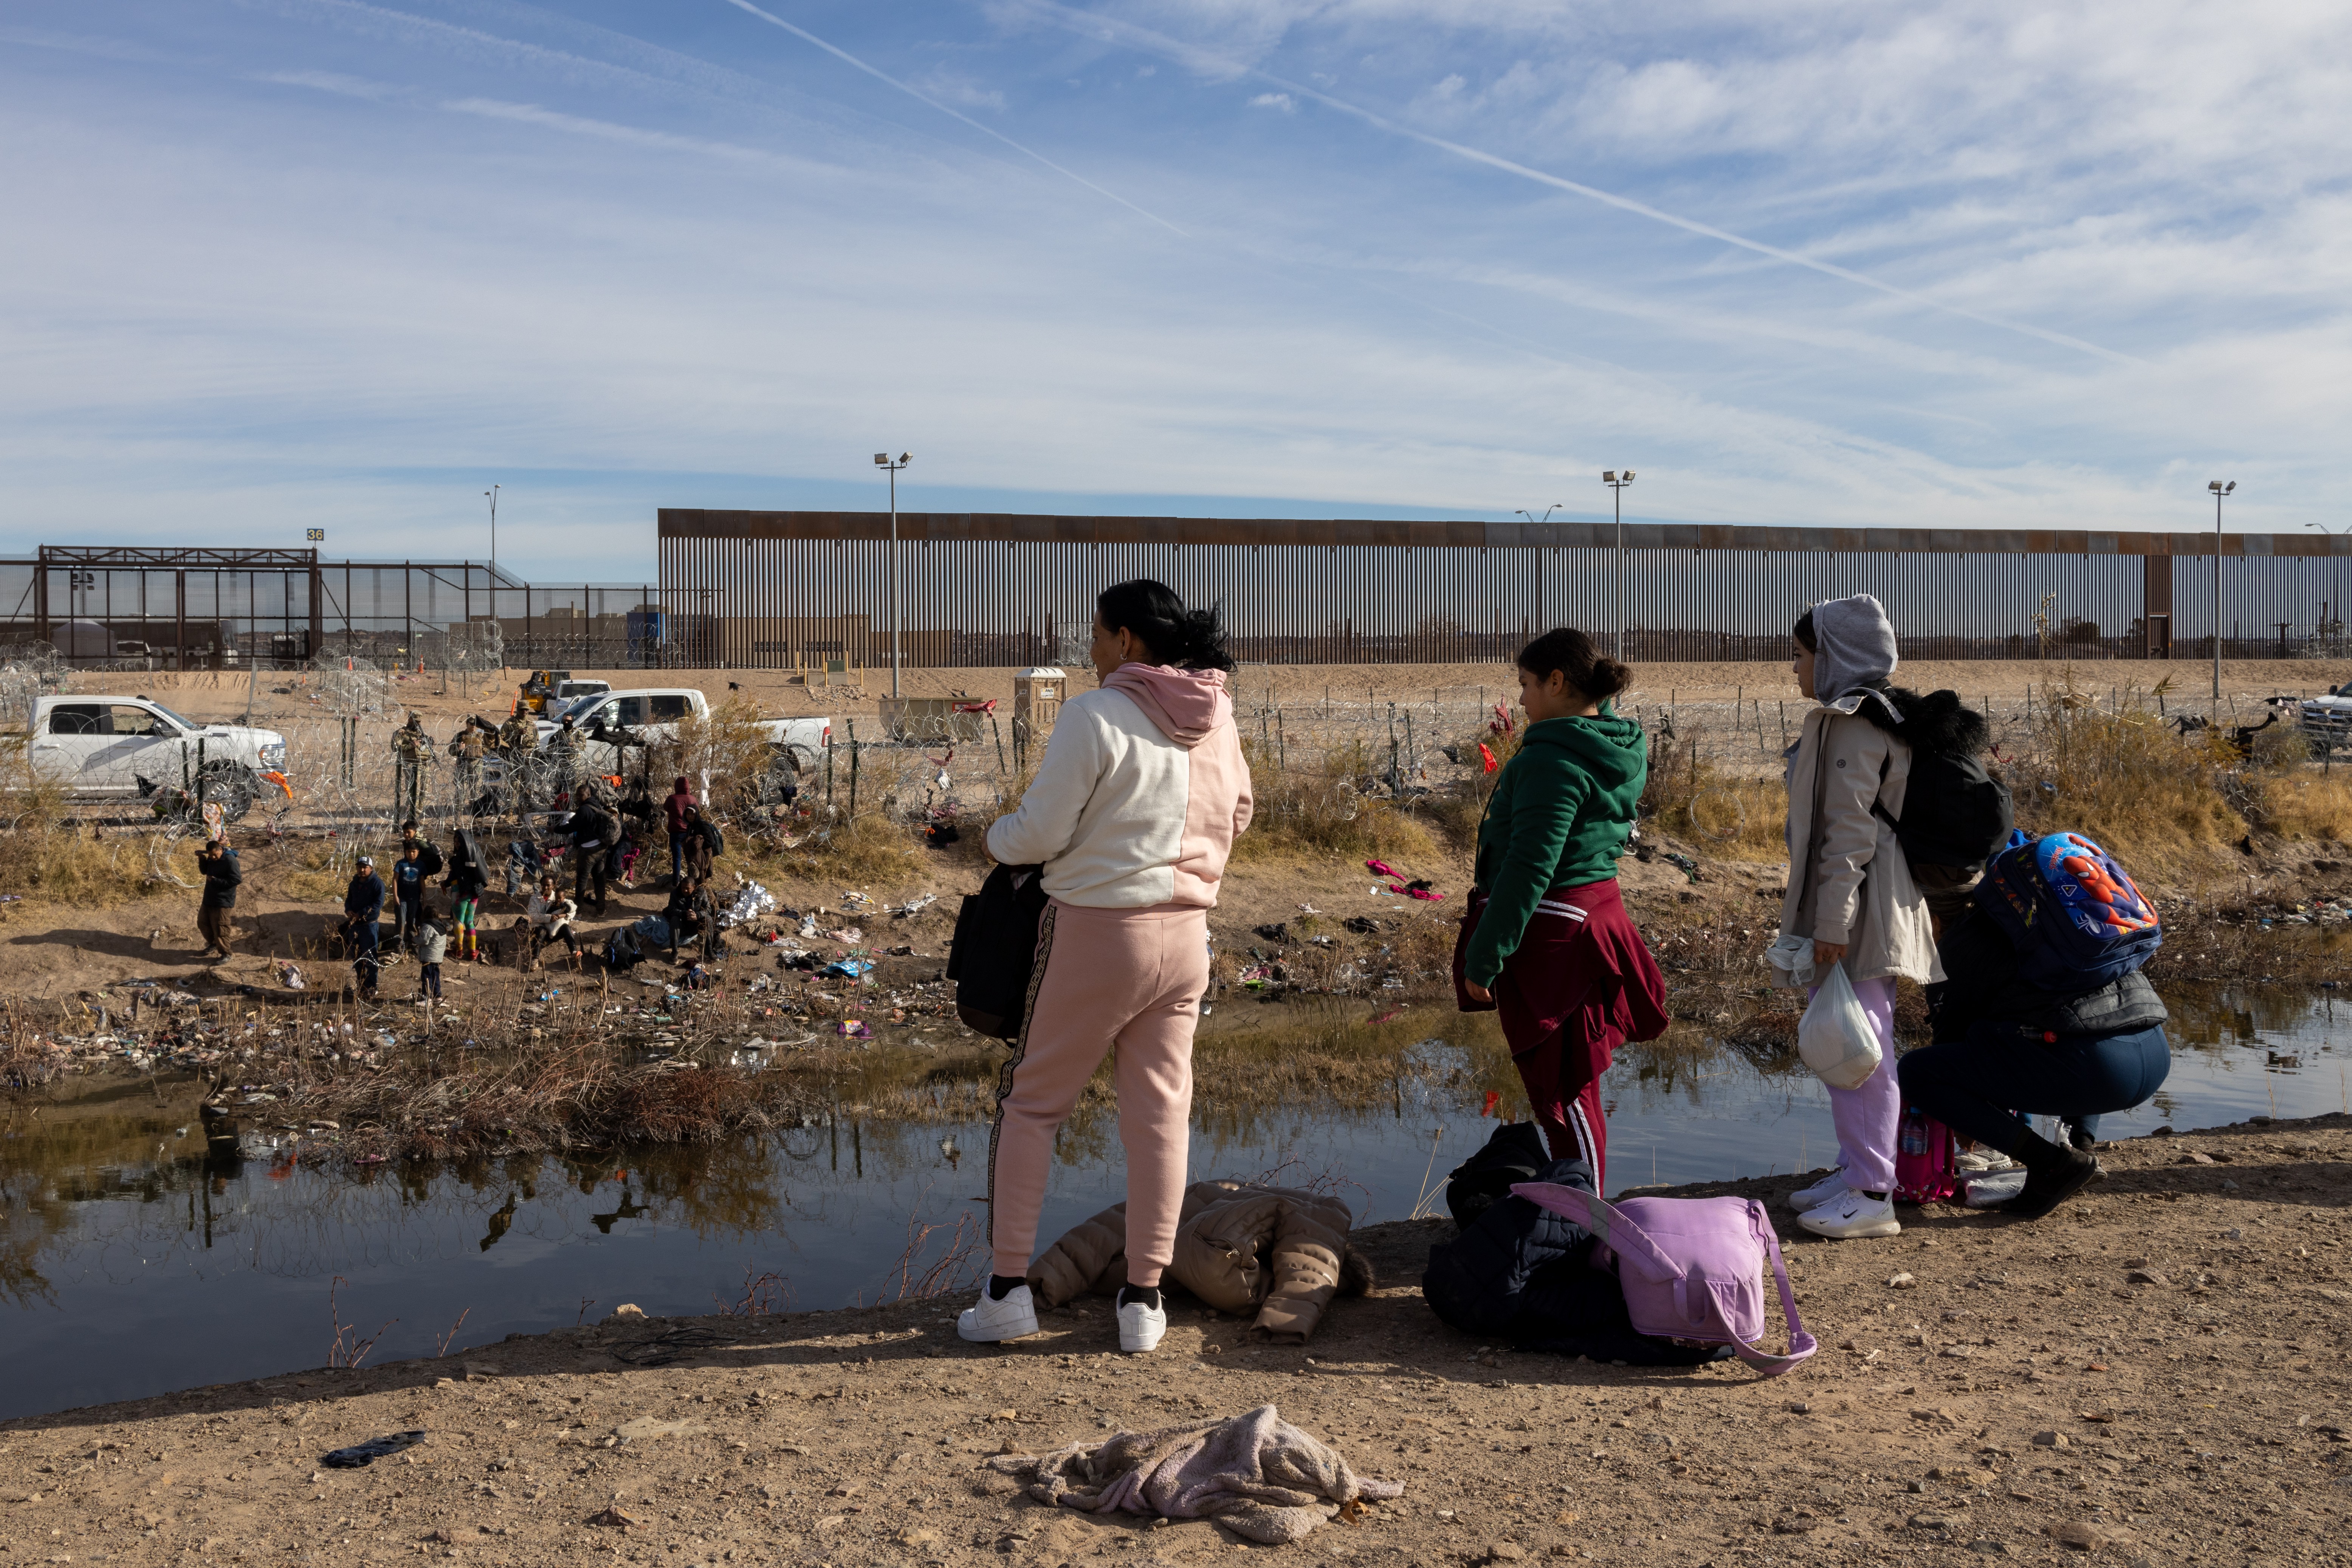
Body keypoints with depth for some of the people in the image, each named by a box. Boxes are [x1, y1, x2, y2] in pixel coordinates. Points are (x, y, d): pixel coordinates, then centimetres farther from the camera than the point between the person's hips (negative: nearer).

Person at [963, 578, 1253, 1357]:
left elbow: (1040, 833, -12)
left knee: (1031, 1102, 9)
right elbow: (1235, 818, 19)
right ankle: (1144, 1299, 16)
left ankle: (1008, 1289, 12)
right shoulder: (1218, 719, 5)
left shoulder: (1096, 715, -14)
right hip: (1185, 935, 5)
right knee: (1160, 1112, 10)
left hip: (1097, 929, -5)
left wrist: (997, 836, 8)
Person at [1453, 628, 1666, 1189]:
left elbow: (1529, 869, -24)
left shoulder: (1553, 760, -21)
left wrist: (1483, 958, -21)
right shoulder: (1620, 748, 8)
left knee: (1562, 1089, 0)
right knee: (1569, 1084, 20)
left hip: (1549, 932, -10)